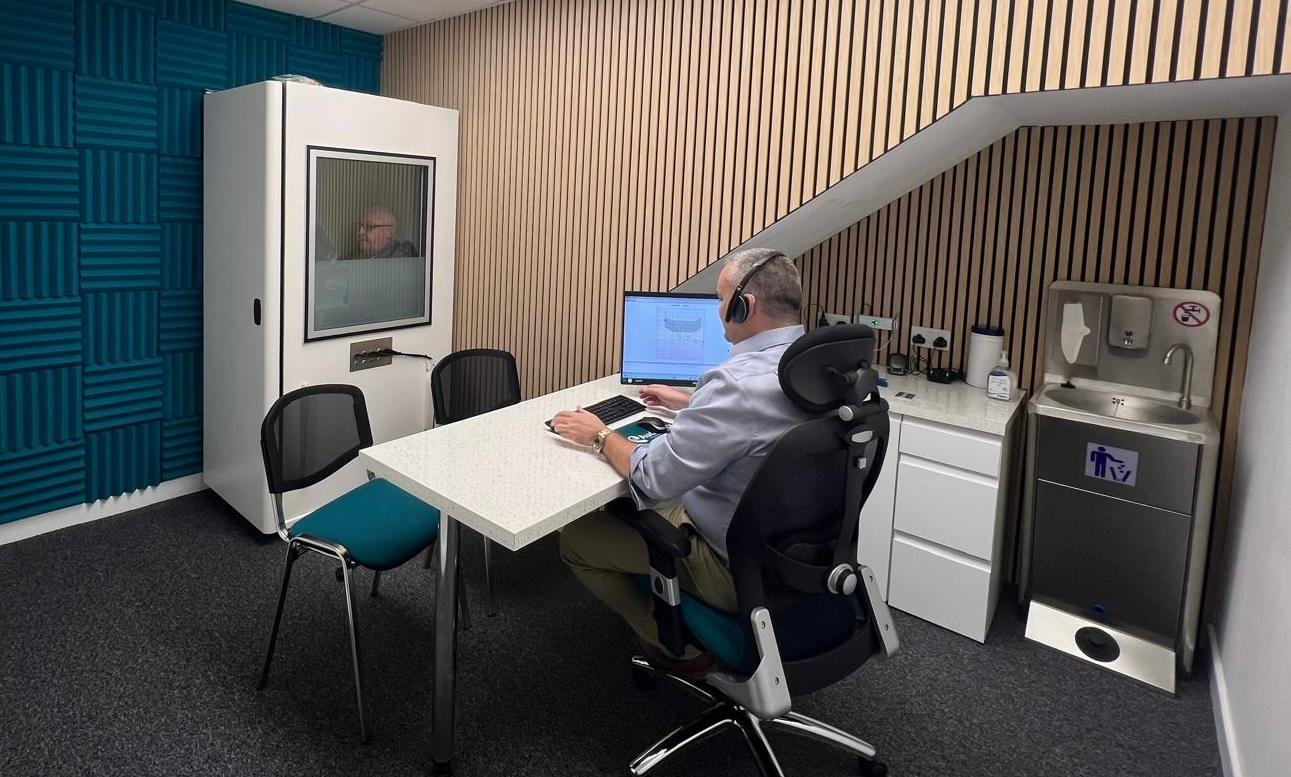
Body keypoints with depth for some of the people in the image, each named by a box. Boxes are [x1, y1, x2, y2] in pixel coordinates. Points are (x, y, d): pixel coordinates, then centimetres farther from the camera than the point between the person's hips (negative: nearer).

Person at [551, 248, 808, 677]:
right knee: (626, 506, 27)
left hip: (736, 568, -9)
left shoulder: (741, 381, -33)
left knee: (574, 537, 4)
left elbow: (653, 478, -26)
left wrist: (600, 436, -9)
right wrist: (690, 403, 24)